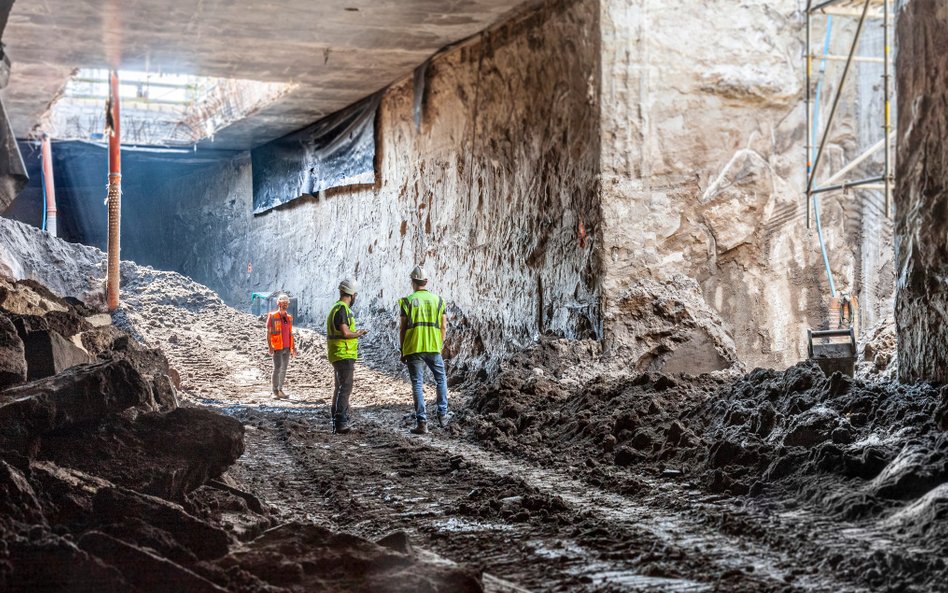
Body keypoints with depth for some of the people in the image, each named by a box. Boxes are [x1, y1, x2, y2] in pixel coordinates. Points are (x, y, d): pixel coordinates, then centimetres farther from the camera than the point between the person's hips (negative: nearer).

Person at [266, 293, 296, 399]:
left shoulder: (289, 317, 14)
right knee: (277, 368, -12)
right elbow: (268, 332, -4)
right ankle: (275, 391, -8)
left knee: (284, 369, 8)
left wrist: (293, 347, 14)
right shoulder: (272, 316, -2)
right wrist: (270, 347, -13)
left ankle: (280, 390, 16)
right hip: (277, 348, -6)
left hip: (287, 348, 6)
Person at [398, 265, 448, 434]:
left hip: (413, 349, -2)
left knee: (417, 384, 2)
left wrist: (402, 351, 7)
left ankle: (422, 422, -1)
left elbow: (402, 329, -2)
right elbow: (442, 327, 6)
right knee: (441, 379, 20)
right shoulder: (438, 300, 5)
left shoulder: (407, 301, -2)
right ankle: (442, 415, 19)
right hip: (434, 348, 2)